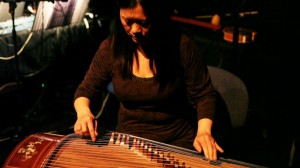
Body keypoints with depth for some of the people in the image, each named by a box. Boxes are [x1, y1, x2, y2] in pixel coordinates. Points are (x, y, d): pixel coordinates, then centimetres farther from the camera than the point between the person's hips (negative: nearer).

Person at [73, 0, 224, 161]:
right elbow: (85, 90, 8)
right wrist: (83, 111, -15)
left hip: (178, 139, -1)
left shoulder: (182, 46, -12)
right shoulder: (110, 48, -5)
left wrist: (204, 131, -20)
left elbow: (204, 94, -3)